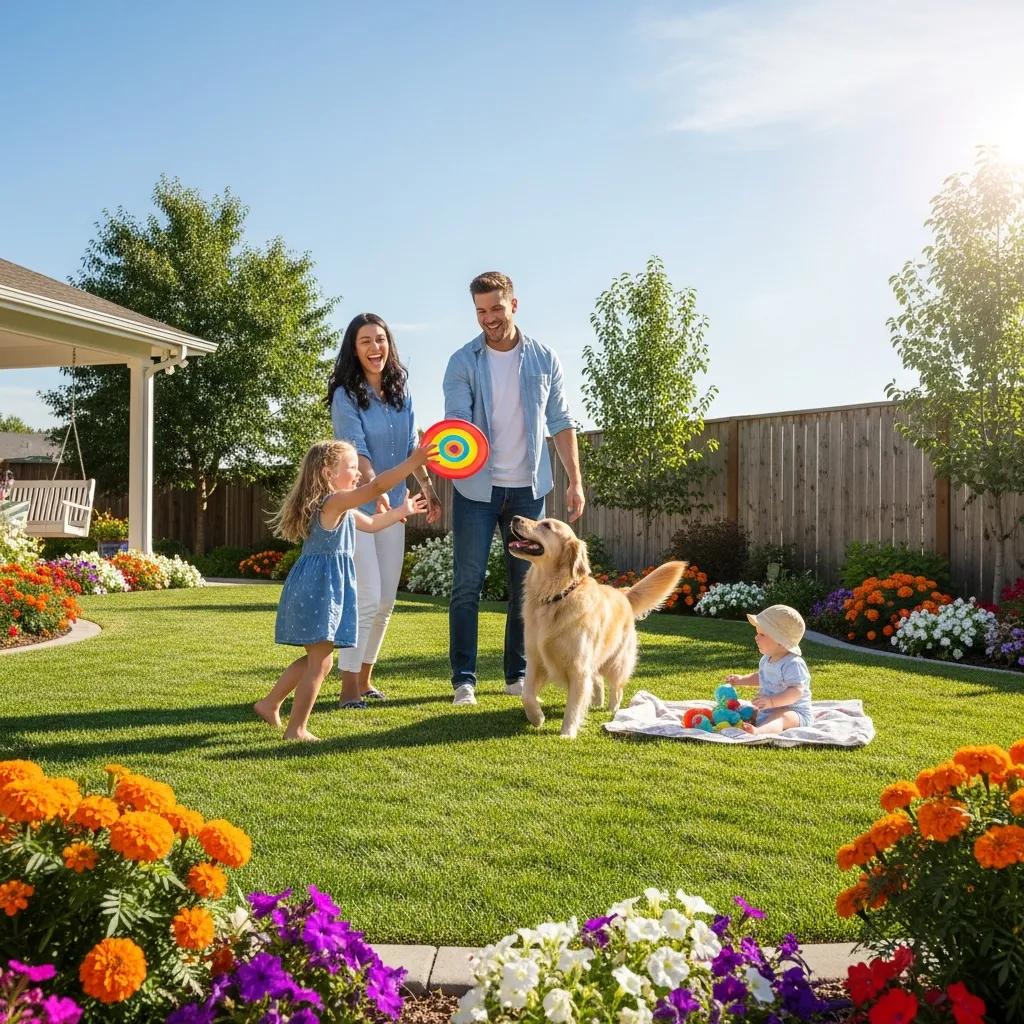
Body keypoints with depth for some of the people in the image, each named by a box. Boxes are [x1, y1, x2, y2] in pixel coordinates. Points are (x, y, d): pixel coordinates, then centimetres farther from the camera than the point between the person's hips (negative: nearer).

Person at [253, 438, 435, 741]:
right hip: (320, 588, -11)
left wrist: (401, 511, 34)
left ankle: (270, 704, 29)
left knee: (315, 658, 21)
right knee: (320, 662, -4)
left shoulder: (341, 509, 17)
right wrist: (413, 461, -29)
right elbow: (376, 487, -27)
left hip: (318, 587, 11)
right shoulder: (335, 501, -15)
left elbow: (370, 523, 32)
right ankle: (296, 728, 2)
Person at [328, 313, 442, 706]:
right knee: (367, 598, -10)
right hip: (357, 505, -6)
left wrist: (429, 491, 9)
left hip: (393, 505, 6)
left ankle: (364, 678, 23)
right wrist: (377, 492, -34)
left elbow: (412, 447, 13)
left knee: (386, 601, 10)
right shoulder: (346, 394, -10)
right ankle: (349, 688, 1)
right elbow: (357, 451, -21)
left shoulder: (401, 390, 8)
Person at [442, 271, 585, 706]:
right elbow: (456, 419, -13)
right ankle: (463, 678, 7)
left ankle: (518, 674, 19)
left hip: (527, 488, 2)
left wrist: (575, 480, -1)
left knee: (525, 585, 8)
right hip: (476, 488, -2)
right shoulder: (463, 362, -2)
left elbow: (560, 423, 5)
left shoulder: (544, 360, 3)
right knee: (467, 585, -1)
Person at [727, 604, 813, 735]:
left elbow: (796, 691, -32)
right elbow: (761, 677, 32)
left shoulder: (793, 664, -21)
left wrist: (772, 701, -42)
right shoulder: (767, 660, 10)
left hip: (793, 713, -12)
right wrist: (742, 680, 20)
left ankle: (758, 731, -68)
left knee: (778, 716, -39)